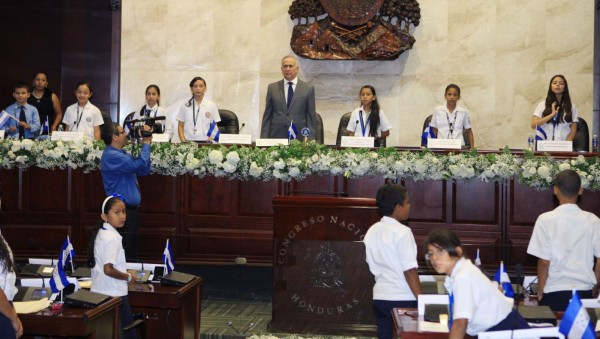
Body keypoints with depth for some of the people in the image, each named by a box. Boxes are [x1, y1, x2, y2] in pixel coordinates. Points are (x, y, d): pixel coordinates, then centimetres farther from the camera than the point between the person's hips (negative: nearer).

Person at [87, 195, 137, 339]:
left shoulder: (100, 233, 10)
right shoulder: (112, 237, -19)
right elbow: (108, 269, -24)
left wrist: (124, 271, 14)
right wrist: (128, 277, -11)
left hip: (100, 293, 9)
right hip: (114, 294, -9)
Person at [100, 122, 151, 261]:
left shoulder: (123, 154, 14)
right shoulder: (112, 156, -18)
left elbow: (143, 171, 15)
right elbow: (141, 164, -25)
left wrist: (146, 145, 7)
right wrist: (146, 143, -12)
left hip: (131, 209, 10)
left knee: (131, 252, 15)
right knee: (124, 255, -7)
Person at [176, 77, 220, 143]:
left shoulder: (211, 105, 7)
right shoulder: (185, 106, 8)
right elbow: (180, 126, 9)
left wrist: (209, 140, -6)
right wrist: (183, 141, -5)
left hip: (205, 142, 0)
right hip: (189, 141, 0)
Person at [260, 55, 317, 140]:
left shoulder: (308, 89, 4)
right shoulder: (272, 88, 9)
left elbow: (311, 117, 4)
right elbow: (267, 116, 9)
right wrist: (264, 139, 1)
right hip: (276, 136, 1)